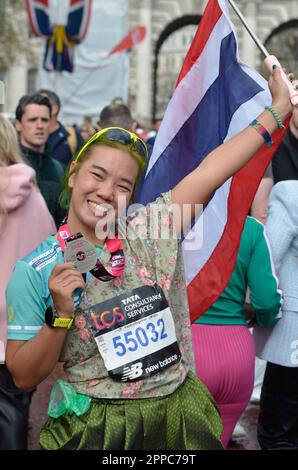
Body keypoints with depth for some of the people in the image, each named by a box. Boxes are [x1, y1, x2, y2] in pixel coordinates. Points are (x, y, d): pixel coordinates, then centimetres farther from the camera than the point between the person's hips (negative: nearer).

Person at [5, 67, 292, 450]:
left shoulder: (150, 230, -2)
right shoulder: (35, 272, -7)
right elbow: (23, 377, -5)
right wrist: (60, 316, -20)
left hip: (177, 417, 3)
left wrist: (277, 109, 2)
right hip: (92, 429, -2)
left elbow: (210, 171, 0)